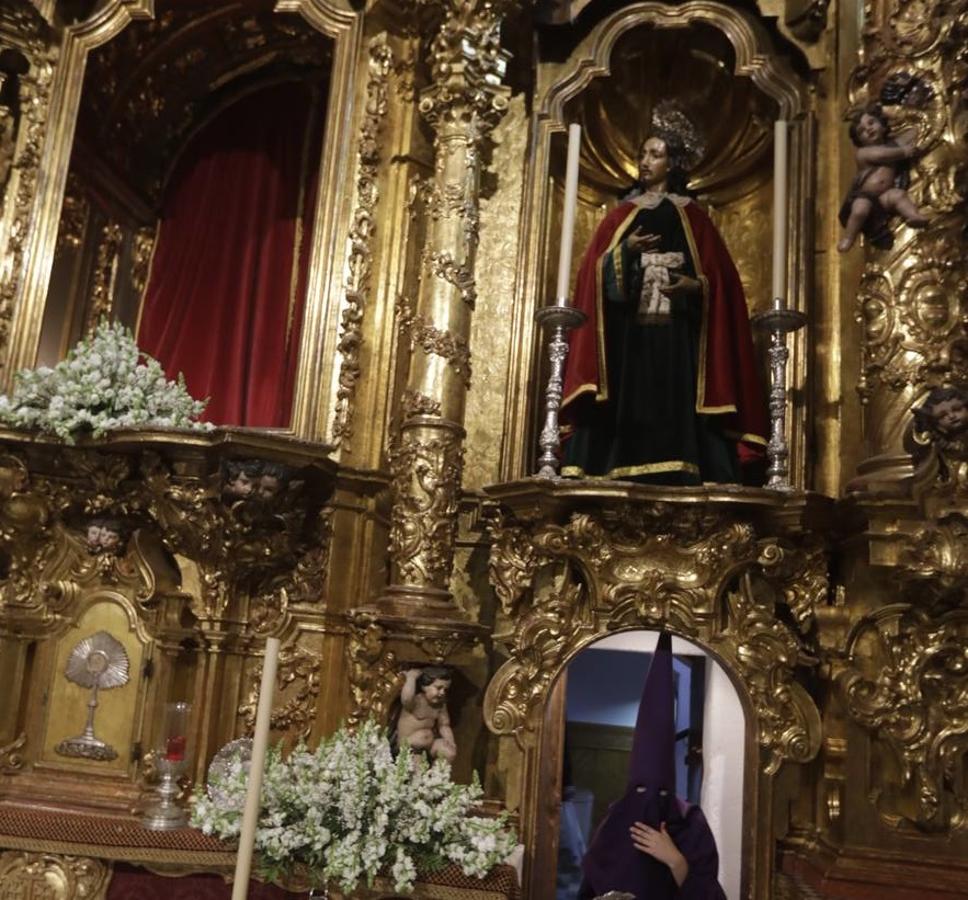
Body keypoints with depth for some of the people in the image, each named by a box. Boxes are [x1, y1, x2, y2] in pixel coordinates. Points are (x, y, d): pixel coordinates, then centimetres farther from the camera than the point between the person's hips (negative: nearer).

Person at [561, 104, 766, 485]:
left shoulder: (693, 217, 10)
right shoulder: (622, 215, 15)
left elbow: (719, 276, 5)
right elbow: (595, 270, 6)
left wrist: (693, 285, -14)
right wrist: (626, 250, -11)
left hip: (676, 335, -1)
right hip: (627, 334, 2)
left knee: (675, 412, -8)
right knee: (629, 410, -6)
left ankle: (676, 482, -9)